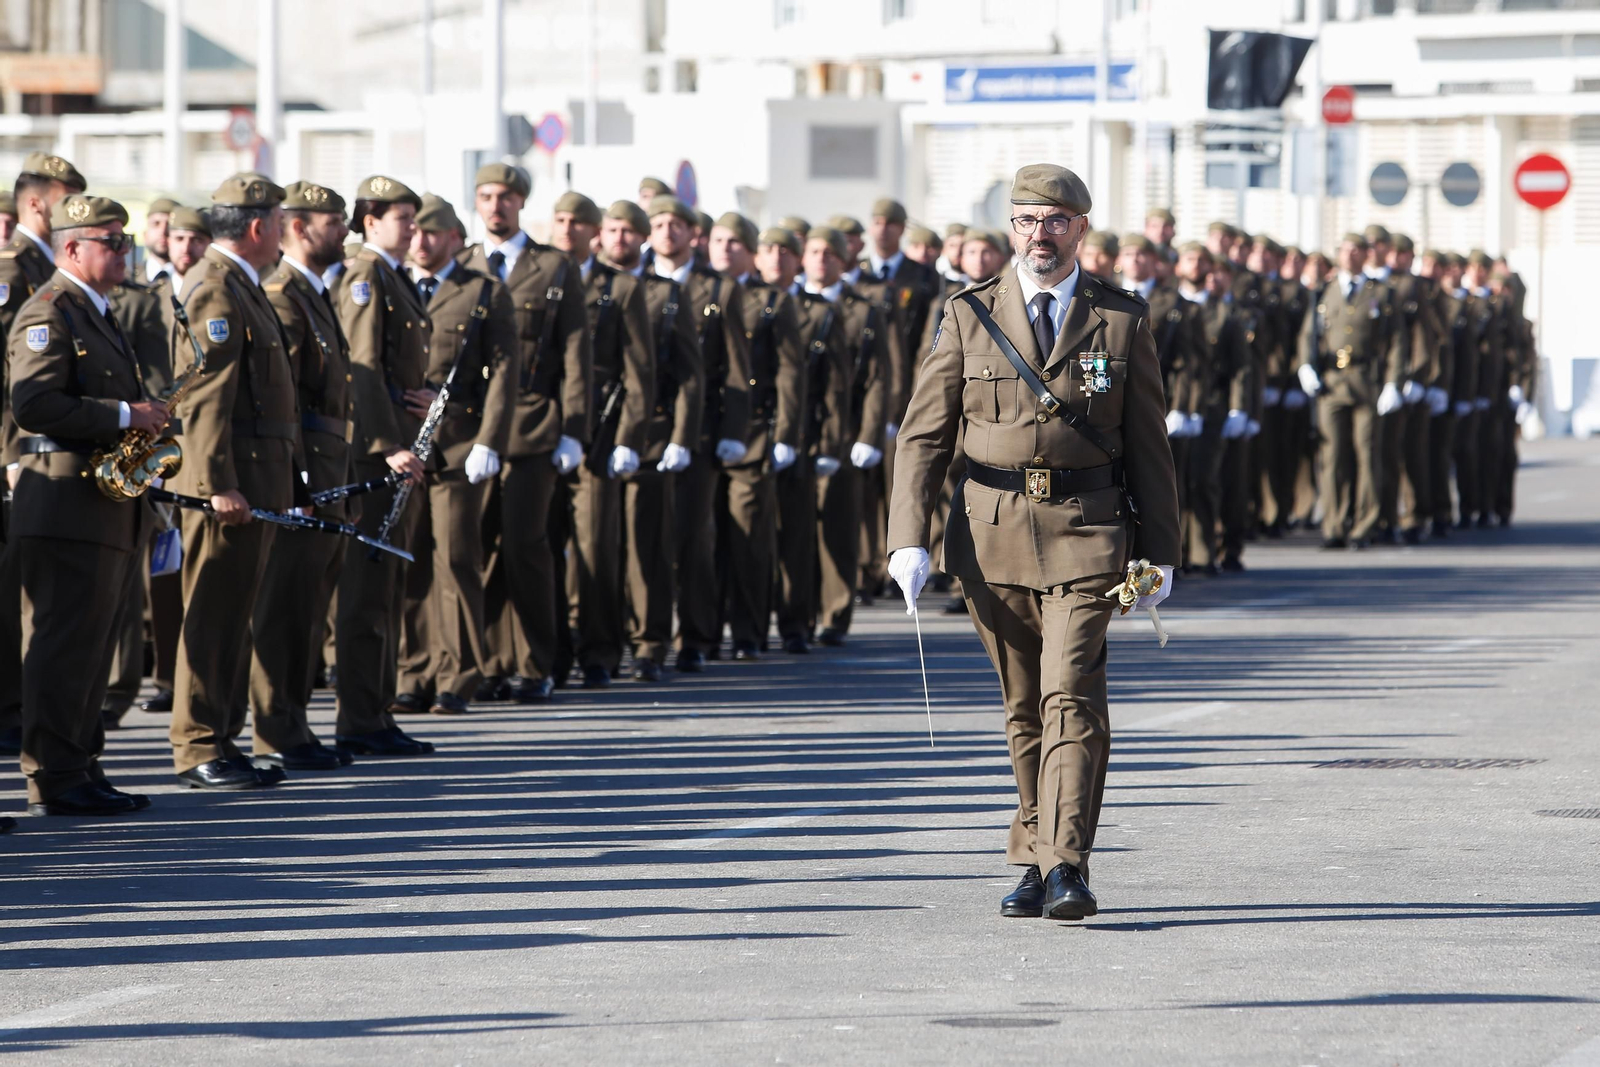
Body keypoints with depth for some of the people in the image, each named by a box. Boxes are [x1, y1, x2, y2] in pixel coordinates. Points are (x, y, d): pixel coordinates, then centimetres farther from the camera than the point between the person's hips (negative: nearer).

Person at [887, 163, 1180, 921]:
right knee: (1023, 708, 9)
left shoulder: (1121, 321, 5)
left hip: (1085, 531, -2)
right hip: (993, 535, 2)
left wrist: (1159, 553, 7)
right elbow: (924, 435, 5)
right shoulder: (971, 317, 6)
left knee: (1071, 697, -14)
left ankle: (1065, 866, -17)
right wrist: (909, 539, -6)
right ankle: (1035, 860, 20)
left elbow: (1149, 445, 9)